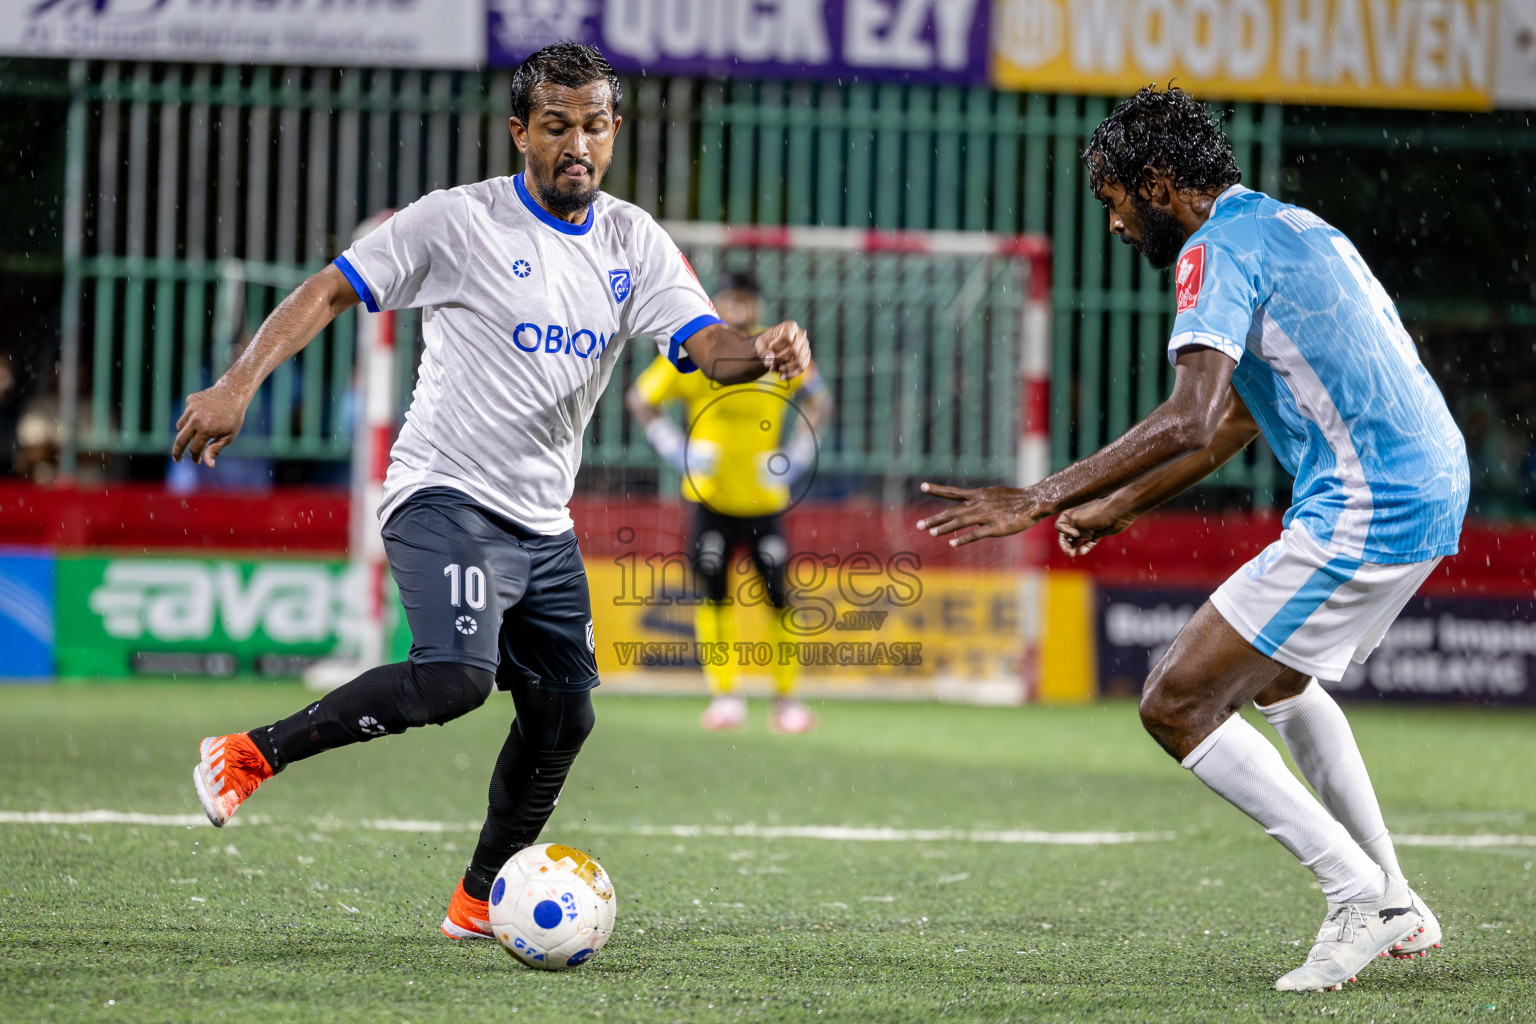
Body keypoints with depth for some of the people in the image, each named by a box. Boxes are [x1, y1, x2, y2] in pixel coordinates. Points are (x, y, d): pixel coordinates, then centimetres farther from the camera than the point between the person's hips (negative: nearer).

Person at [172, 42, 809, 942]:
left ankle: (481, 901, 24)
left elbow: (707, 346, -4)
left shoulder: (633, 243, 7)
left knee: (562, 716, 6)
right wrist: (239, 384, -17)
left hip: (544, 524, 7)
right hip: (447, 497, -6)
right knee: (456, 675, -28)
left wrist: (764, 354, -28)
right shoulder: (461, 221, -7)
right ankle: (253, 756, -16)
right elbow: (331, 291, -5)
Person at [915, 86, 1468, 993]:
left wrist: (1042, 500, -25)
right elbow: (1231, 423, 28)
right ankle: (1397, 905, 30)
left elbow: (1192, 421, -25)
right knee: (1277, 677, 32)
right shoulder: (1284, 228, 20)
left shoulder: (1218, 250, -11)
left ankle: (1363, 898, -4)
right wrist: (1118, 506, 29)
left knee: (1176, 706, -7)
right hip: (1435, 483, 10)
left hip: (1366, 509, -10)